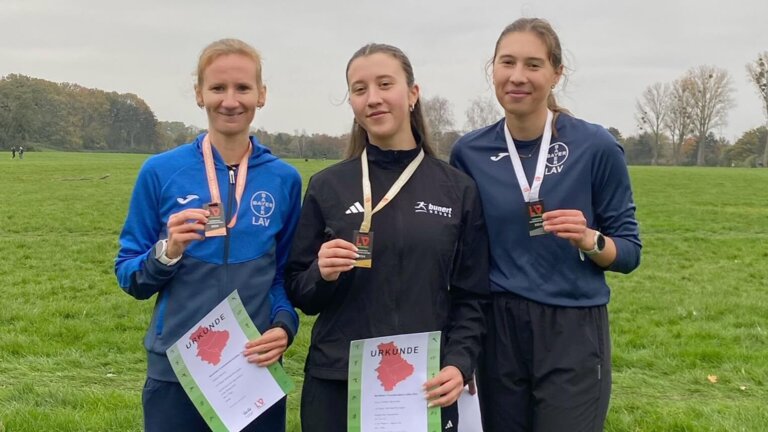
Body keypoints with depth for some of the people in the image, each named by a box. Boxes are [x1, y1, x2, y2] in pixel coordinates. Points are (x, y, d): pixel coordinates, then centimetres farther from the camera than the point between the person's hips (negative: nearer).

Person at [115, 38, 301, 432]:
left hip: (256, 371, 1)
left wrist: (284, 326, -10)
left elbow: (286, 274, 8)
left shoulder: (283, 178, 0)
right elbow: (129, 277, 0)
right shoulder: (161, 172, -4)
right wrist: (167, 252, -18)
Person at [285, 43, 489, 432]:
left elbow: (471, 296, 2)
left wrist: (459, 364, -12)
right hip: (336, 384, 0)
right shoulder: (327, 186, 0)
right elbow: (299, 293, 4)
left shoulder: (458, 189, 0)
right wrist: (323, 274, -16)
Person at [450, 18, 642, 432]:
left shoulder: (596, 147, -8)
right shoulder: (469, 152, 0)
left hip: (574, 332, -2)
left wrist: (589, 241, -21)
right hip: (498, 331, 3)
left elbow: (629, 251, 0)